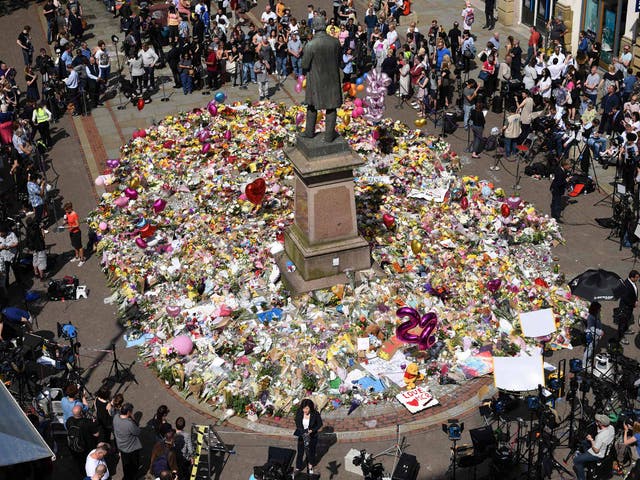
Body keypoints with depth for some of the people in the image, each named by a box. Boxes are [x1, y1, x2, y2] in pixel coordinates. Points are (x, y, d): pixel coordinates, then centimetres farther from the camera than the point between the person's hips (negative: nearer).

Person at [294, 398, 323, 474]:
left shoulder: (315, 414, -23)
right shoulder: (299, 413, -17)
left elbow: (320, 424, -10)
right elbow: (297, 423, -2)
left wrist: (312, 430, -22)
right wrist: (302, 431, -17)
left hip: (312, 436, -1)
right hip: (301, 436, 1)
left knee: (311, 451, 16)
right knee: (300, 452, 5)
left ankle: (310, 466, 40)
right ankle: (298, 468, 22)